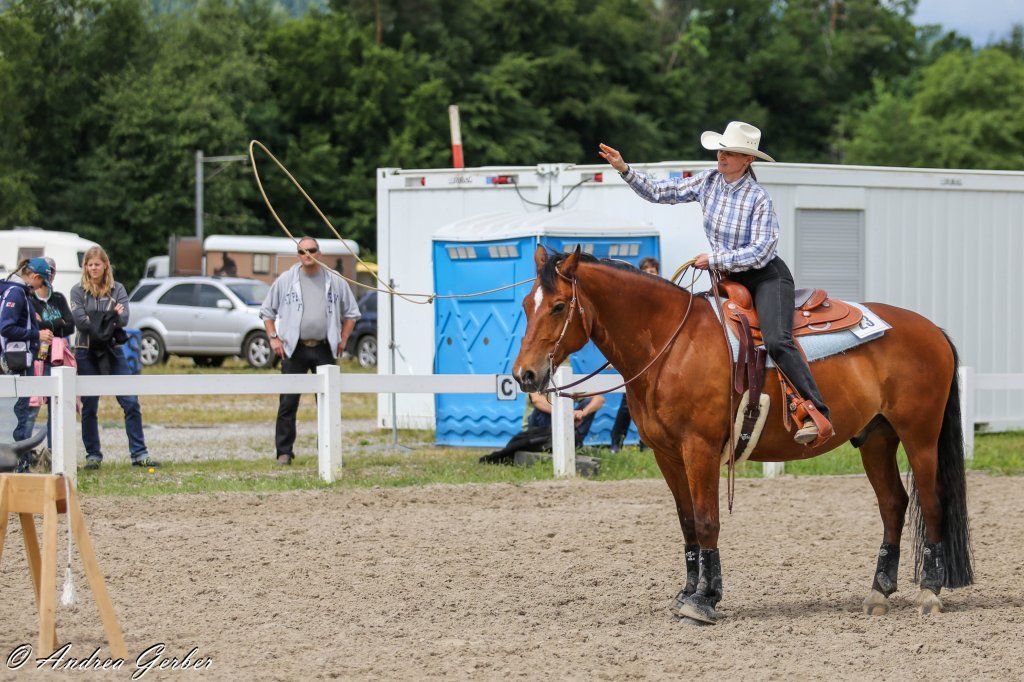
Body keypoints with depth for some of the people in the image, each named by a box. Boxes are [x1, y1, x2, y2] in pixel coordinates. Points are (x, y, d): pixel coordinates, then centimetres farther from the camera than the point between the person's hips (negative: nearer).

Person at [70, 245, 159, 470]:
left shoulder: (117, 289, 6)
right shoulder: (78, 291, 2)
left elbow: (124, 319, -6)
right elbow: (79, 320, -11)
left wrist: (117, 316, -28)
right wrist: (109, 318, -20)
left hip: (113, 352, 1)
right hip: (86, 353, -1)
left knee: (131, 402, -5)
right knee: (89, 407, 3)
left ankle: (139, 454, -1)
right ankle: (93, 455, 12)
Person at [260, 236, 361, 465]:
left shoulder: (335, 281, 8)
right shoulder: (285, 280, 4)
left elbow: (351, 313, 18)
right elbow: (267, 311, 11)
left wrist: (343, 340, 8)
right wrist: (273, 338, 1)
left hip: (324, 350, 1)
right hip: (293, 350, -1)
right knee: (288, 402, -3)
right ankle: (284, 451, 2)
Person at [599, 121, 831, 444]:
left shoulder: (759, 197, -17)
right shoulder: (709, 181, 1)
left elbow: (761, 251, -21)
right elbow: (660, 192, 8)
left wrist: (714, 259, -20)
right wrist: (624, 169, -2)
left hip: (767, 276, -8)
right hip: (730, 280, 8)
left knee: (776, 341, -27)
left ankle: (816, 413, -31)